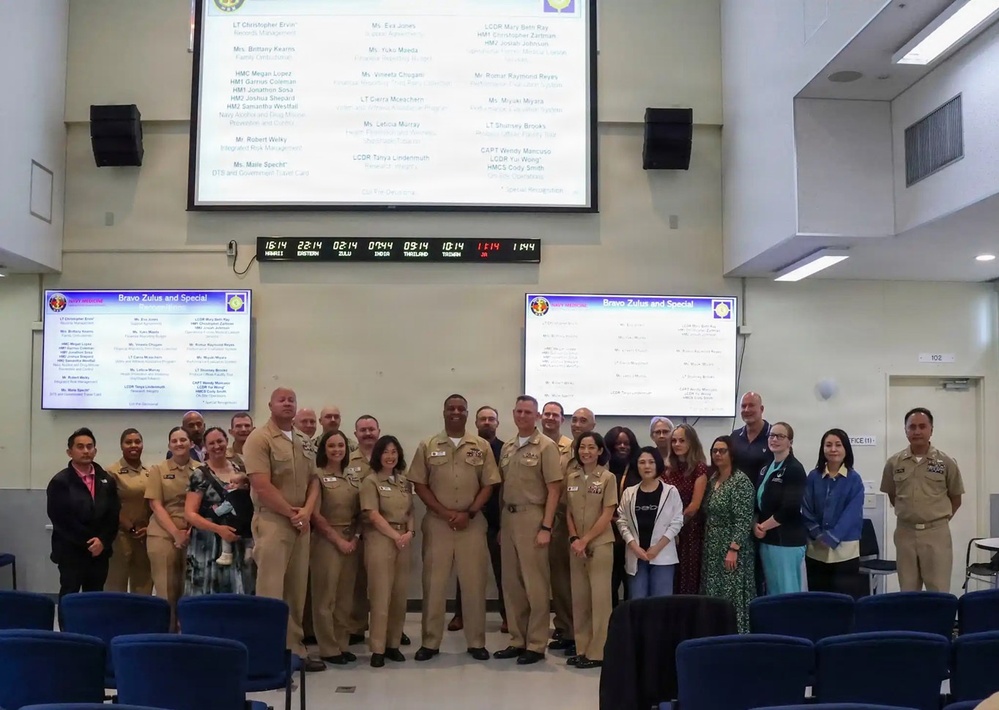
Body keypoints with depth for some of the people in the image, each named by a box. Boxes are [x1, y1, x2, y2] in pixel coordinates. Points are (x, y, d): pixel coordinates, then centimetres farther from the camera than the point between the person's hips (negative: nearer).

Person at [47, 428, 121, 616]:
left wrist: (103, 541, -10)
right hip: (71, 551, -4)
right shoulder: (60, 482, -4)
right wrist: (87, 543, -13)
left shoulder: (107, 480, 10)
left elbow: (114, 515, 5)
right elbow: (61, 519, -11)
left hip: (100, 551, 4)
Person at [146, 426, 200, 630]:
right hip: (163, 535, -1)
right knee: (166, 592, -2)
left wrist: (190, 531, -8)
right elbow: (156, 505, -1)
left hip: (194, 535, 1)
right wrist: (176, 533, -11)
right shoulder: (158, 469, 5)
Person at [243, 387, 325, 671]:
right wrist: (293, 513, -11)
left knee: (297, 591, 11)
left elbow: (314, 480, 14)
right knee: (271, 592, -7)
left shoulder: (305, 442, 15)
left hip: (301, 523, 7)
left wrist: (306, 512, -5)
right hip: (272, 522, -7)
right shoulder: (259, 438, -8)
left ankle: (295, 648, 19)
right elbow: (262, 487, -15)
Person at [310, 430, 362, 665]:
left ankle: (342, 644, 17)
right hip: (326, 540, -6)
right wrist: (338, 539, -11)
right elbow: (315, 514, -10)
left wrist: (355, 538, -2)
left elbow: (359, 513, 13)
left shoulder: (353, 478, 12)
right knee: (326, 596, -2)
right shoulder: (318, 476, -5)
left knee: (345, 596, 9)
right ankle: (328, 648, 5)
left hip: (351, 541, 6)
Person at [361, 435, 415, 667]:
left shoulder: (404, 482, 13)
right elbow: (374, 516, -10)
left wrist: (410, 532, -4)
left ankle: (393, 644, 14)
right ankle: (378, 648, -1)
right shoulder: (371, 481, -3)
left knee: (400, 595, 6)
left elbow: (410, 511, 15)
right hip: (380, 539, -5)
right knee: (381, 594, -6)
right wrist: (395, 536, -13)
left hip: (404, 540, 5)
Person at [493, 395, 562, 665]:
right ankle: (517, 640, 20)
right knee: (511, 583, 10)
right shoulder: (507, 447, 13)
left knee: (535, 583, -1)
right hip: (508, 517, 6)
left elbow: (554, 489, -9)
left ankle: (536, 645, 7)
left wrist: (546, 527, -13)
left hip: (532, 517, -6)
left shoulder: (546, 446, -6)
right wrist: (501, 520, 9)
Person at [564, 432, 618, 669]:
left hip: (600, 544, -4)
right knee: (579, 597, 7)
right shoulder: (571, 478, 8)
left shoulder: (608, 478, -4)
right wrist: (574, 539, -7)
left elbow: (607, 515, -8)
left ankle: (597, 652, 2)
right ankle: (582, 649, 15)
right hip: (577, 545, 4)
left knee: (600, 597, -3)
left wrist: (585, 540, -12)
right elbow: (568, 512, 9)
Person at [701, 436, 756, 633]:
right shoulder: (712, 480, 12)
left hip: (731, 550, -8)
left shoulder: (741, 481, -12)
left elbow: (744, 520, -18)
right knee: (714, 597, 10)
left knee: (733, 597, -5)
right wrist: (707, 547, 13)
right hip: (713, 550, 8)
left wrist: (733, 549, -22)